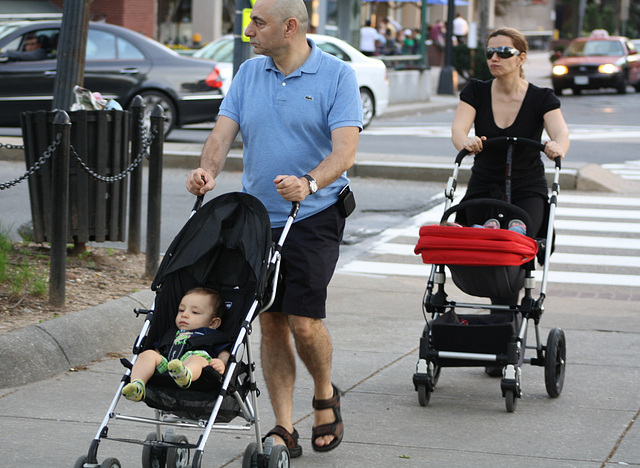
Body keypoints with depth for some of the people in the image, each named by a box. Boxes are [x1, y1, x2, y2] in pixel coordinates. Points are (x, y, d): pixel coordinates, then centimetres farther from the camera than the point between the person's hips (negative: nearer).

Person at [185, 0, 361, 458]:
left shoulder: (338, 76, -6)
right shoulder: (249, 73, 9)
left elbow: (345, 149, -16)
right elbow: (224, 131, 2)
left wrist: (310, 183, -34)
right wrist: (208, 170, -19)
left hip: (314, 217, -5)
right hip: (258, 216, 5)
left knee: (303, 319, -11)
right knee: (270, 322, 3)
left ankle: (326, 397, 19)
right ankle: (284, 430, 9)